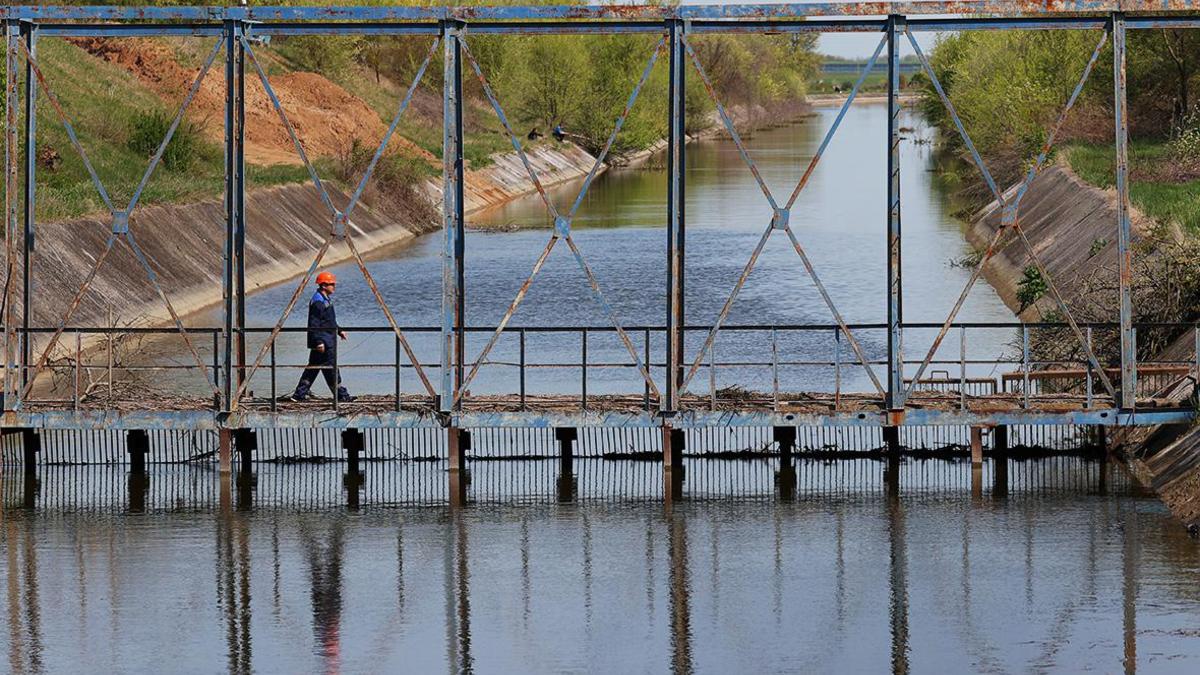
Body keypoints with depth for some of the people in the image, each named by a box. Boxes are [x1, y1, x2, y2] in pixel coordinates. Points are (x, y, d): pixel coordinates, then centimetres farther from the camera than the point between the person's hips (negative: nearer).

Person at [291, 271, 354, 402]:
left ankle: (299, 394, 14)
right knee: (331, 367, -5)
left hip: (327, 340, 11)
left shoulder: (326, 299, 16)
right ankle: (341, 395, 0)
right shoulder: (317, 302, -17)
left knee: (313, 368, 11)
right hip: (322, 341, -11)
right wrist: (318, 342, -24)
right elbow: (314, 325, -21)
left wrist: (339, 331, 24)